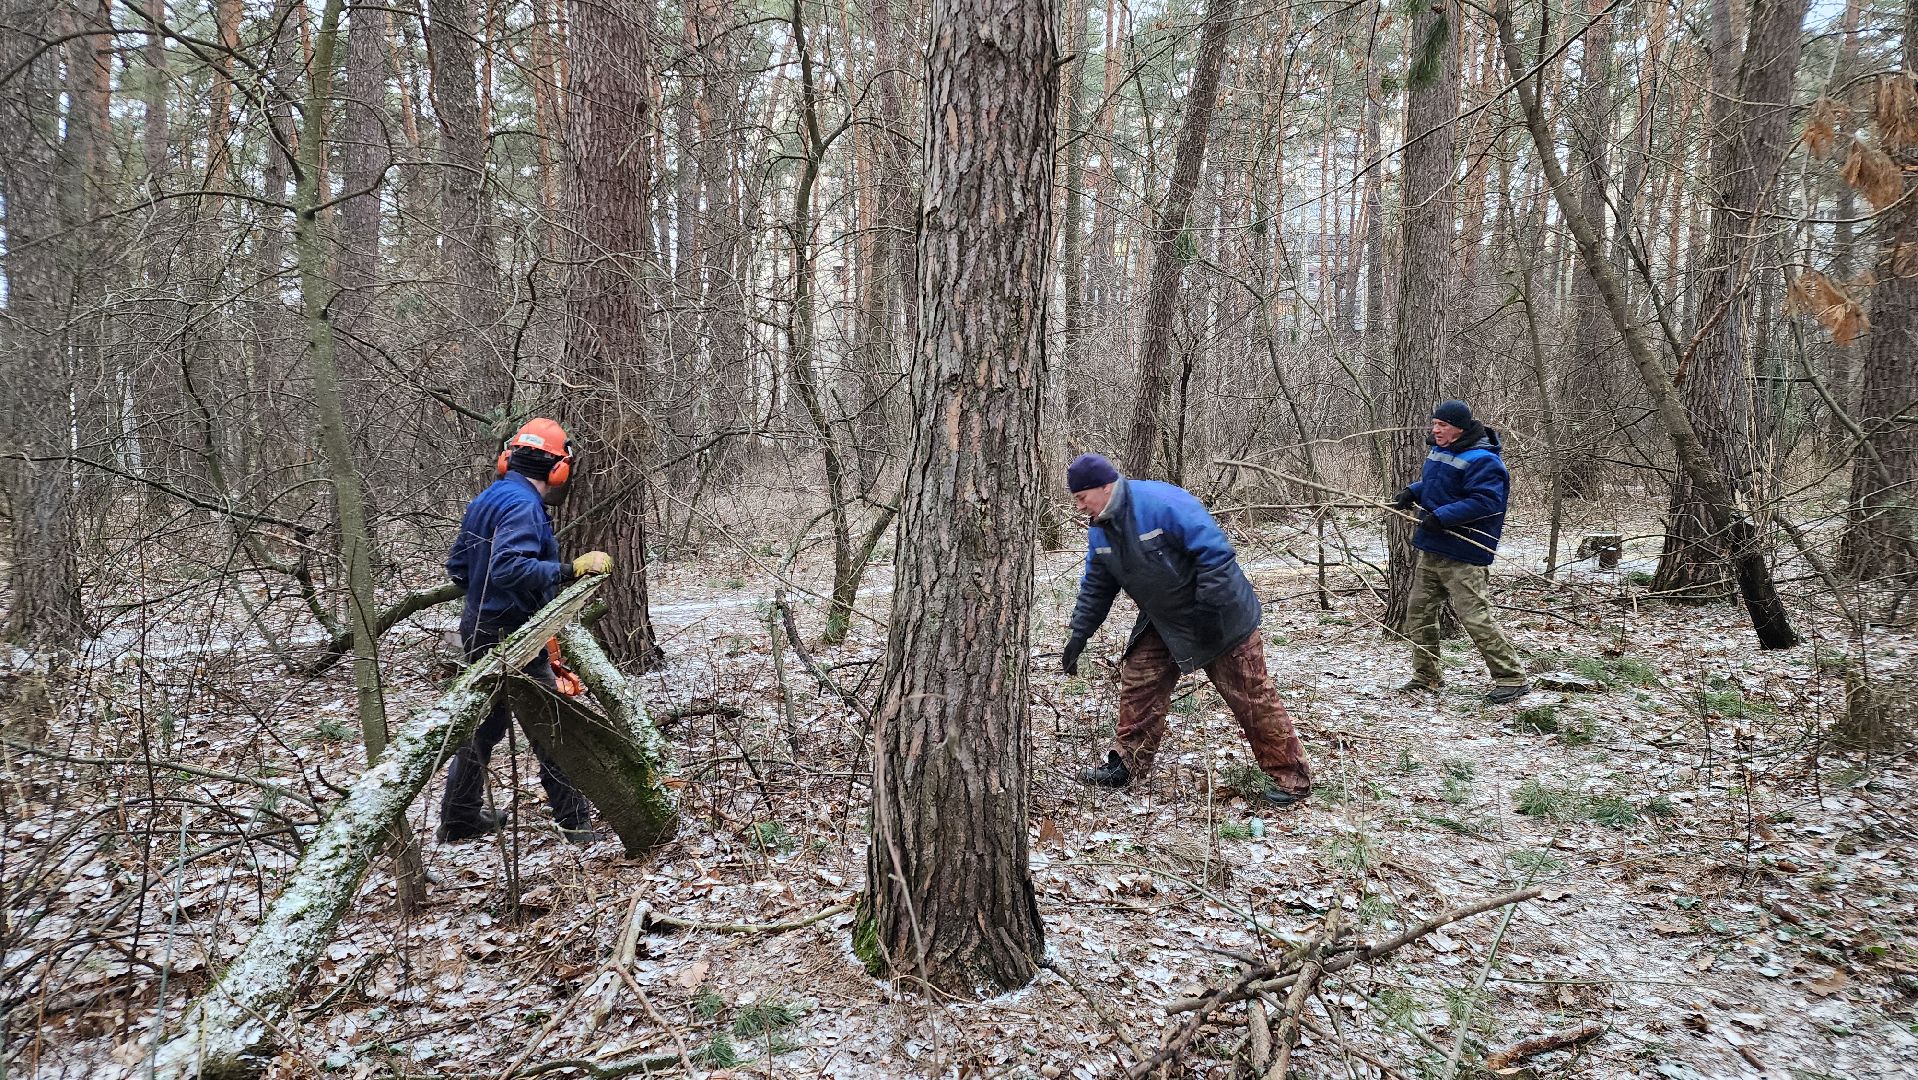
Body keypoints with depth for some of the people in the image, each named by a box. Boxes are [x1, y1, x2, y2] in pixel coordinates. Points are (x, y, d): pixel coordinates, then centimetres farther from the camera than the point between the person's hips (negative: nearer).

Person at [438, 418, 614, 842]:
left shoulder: (485, 500, 10)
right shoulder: (523, 506, -19)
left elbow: (457, 567, 16)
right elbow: (509, 567, -34)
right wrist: (570, 570, -34)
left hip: (479, 629, 10)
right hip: (512, 636, -10)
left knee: (484, 724, 20)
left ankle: (459, 820, 31)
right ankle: (577, 824, 3)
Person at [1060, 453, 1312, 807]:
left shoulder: (1163, 503, -28)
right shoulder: (1099, 531, -1)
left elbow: (1215, 551, -28)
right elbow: (1095, 588, 10)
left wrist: (1207, 609, -27)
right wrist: (1079, 635, 6)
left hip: (1220, 617, -7)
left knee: (1251, 696, -2)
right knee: (1138, 684, 5)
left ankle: (1290, 778, 8)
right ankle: (1127, 764, 19)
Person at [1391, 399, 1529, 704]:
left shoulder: (1482, 461, -17)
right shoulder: (1439, 452, 13)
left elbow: (1485, 502, -26)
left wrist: (1442, 517, -27)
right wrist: (1412, 491, 9)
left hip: (1463, 557, -10)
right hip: (1432, 551, 10)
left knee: (1476, 617, -11)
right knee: (1419, 613, 12)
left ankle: (1512, 679, 0)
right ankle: (1426, 676, 24)